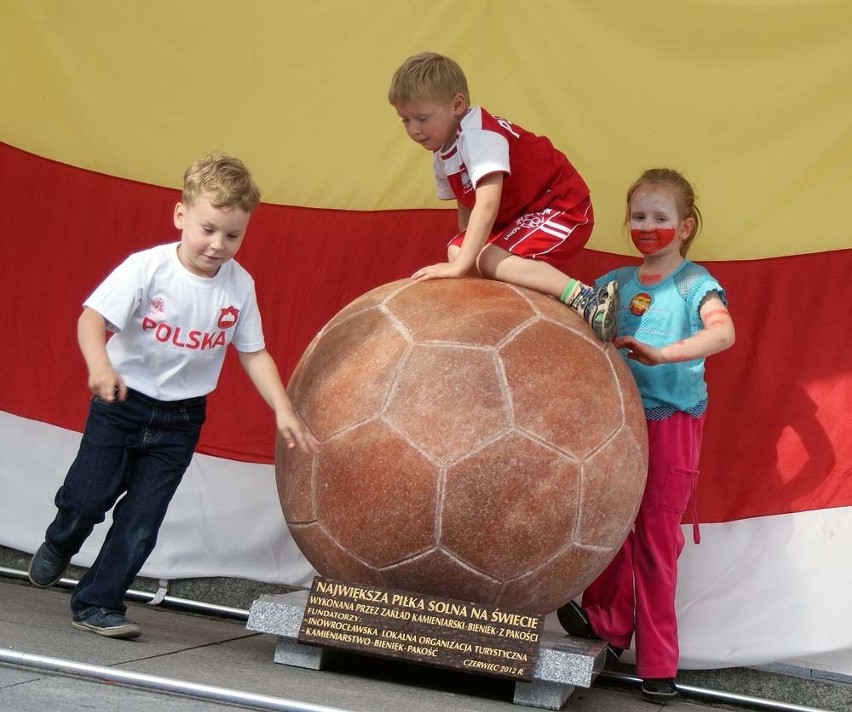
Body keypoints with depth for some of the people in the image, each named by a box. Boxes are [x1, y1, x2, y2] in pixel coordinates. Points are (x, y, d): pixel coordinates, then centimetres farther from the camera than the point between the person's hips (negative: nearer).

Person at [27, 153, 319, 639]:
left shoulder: (240, 286, -7)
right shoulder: (148, 268, -19)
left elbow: (254, 353, 1)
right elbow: (93, 317, -25)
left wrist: (283, 409, -9)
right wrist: (100, 366, -44)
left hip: (180, 419, 3)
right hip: (121, 403, -2)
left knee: (142, 521, 1)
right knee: (87, 498, 3)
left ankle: (98, 604, 15)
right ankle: (58, 547, 37)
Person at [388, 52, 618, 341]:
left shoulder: (478, 135, -25)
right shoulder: (442, 156, 6)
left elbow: (486, 205, -35)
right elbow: (466, 208, 15)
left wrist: (461, 265, -39)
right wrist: (462, 253, 5)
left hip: (563, 208, -10)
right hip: (516, 217, 10)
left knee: (490, 260, -28)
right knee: (456, 250, 1)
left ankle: (586, 298, -38)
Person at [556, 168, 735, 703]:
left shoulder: (694, 283, -5)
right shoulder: (616, 282, 10)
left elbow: (723, 332, -22)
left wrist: (662, 353, -35)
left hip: (672, 422, -4)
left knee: (657, 537, -1)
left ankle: (657, 662, 6)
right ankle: (609, 623, 23)